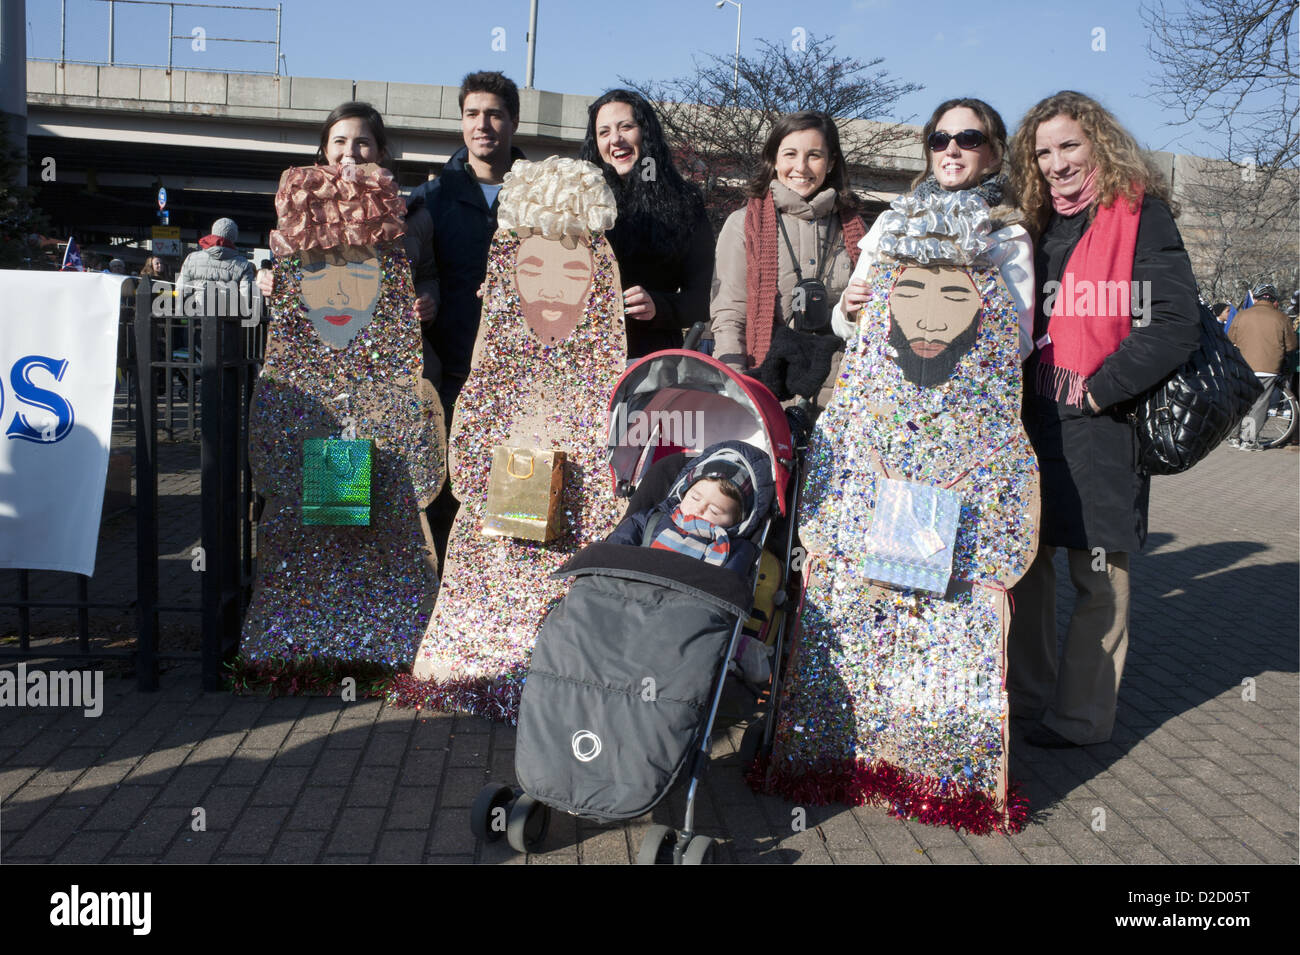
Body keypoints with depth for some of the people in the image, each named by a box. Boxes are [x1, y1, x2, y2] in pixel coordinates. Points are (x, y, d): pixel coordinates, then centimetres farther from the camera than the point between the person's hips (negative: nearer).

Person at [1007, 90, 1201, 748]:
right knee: (1024, 559, 12)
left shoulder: (1139, 213, -4)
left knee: (1098, 575, 1)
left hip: (1100, 426, -6)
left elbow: (1177, 323, -13)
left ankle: (1081, 716, 13)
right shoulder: (1037, 223, 15)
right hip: (1032, 423, 7)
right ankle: (1026, 693, 27)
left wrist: (1098, 388, -15)